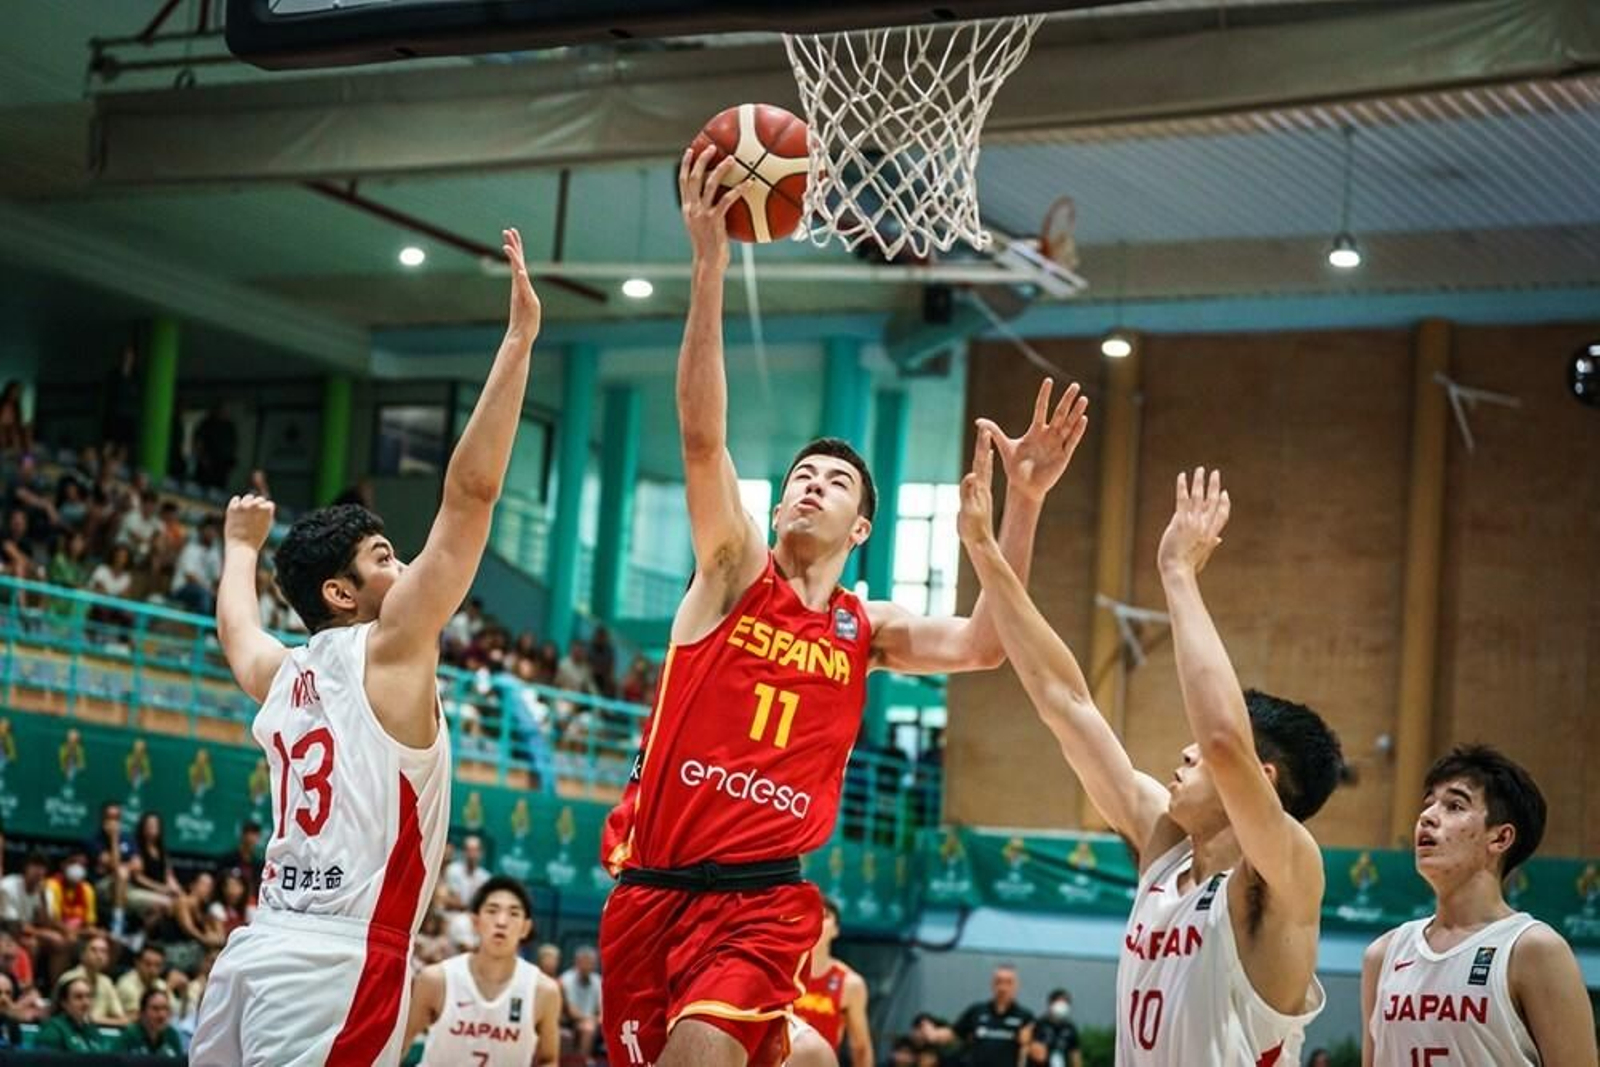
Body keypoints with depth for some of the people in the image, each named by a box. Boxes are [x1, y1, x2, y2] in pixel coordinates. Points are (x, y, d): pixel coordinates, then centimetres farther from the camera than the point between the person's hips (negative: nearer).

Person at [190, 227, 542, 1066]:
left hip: (258, 948, 8)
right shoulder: (389, 649, -3)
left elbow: (234, 627, 43)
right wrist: (517, 342, -7)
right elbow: (472, 490, -9)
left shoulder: (278, 676, 16)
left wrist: (241, 544, 61)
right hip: (340, 958, -8)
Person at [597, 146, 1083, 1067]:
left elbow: (983, 645, -5)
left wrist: (1025, 504, -13)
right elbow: (702, 436, -7)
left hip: (762, 898, -1)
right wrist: (711, 264, -17)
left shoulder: (867, 630, 10)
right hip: (651, 886, 1)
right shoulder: (734, 571, 6)